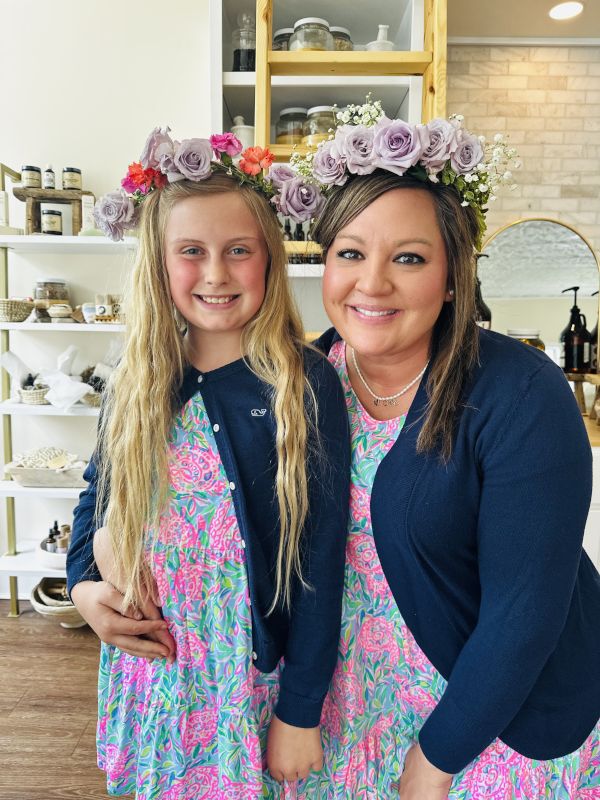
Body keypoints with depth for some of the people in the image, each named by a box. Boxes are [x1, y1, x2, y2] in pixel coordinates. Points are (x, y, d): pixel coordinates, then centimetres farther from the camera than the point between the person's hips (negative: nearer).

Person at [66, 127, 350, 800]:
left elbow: (320, 561, -14)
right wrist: (83, 585, -6)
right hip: (148, 665, 4)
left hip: (255, 675, -4)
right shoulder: (135, 382, -4)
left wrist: (301, 714, -10)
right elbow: (98, 493, 11)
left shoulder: (305, 385, -17)